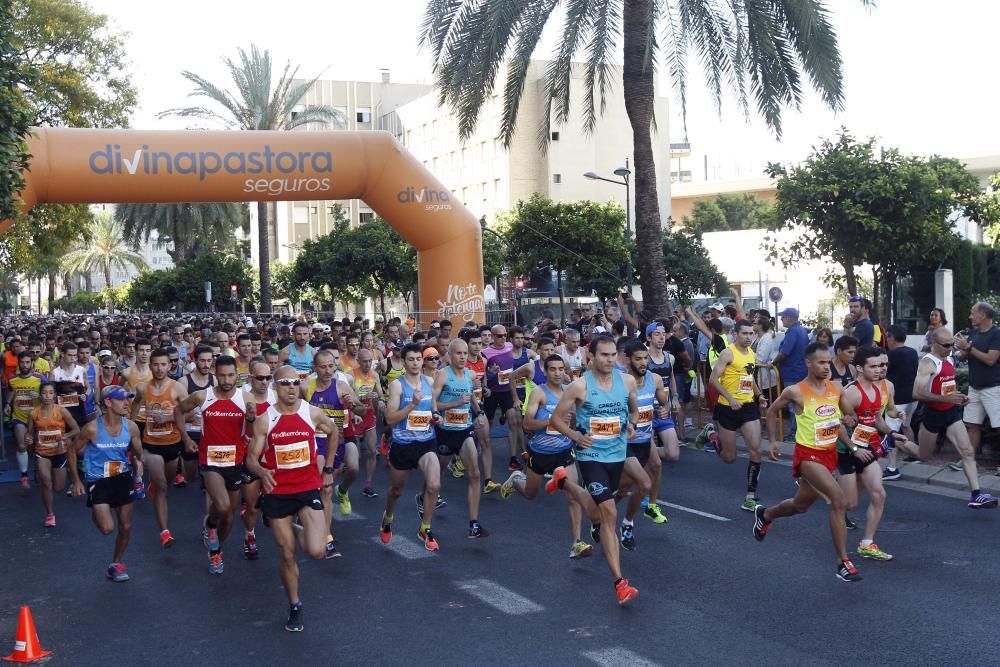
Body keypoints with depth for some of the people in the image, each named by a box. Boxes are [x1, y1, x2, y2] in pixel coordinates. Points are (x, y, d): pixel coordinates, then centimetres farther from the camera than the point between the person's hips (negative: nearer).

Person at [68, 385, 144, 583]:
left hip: (123, 478, 4)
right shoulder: (92, 429, -18)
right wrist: (76, 481, -3)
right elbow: (72, 451, -3)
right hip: (98, 481, -4)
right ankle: (96, 513, 21)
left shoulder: (131, 427, -8)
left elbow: (138, 453, 6)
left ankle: (116, 564, 32)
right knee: (107, 528, -15)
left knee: (126, 527, 9)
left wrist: (138, 462, -18)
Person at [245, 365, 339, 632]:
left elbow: (334, 433, 16)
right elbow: (251, 459, -4)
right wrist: (261, 472, -27)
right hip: (276, 492, 0)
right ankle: (294, 606, 28)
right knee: (287, 555, 6)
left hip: (308, 488, 0)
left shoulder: (313, 413, -4)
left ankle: (301, 531, 21)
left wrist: (327, 469, 18)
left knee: (316, 551, -16)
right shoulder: (264, 421, -6)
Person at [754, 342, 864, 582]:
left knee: (801, 504, 22)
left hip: (829, 454, 7)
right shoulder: (795, 392, -14)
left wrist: (853, 448, 3)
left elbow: (837, 423, 13)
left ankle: (764, 515, 53)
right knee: (840, 501, -23)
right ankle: (843, 563, -15)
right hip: (808, 455, -7)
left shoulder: (836, 389, 0)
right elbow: (772, 411, 5)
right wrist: (773, 441, 5)